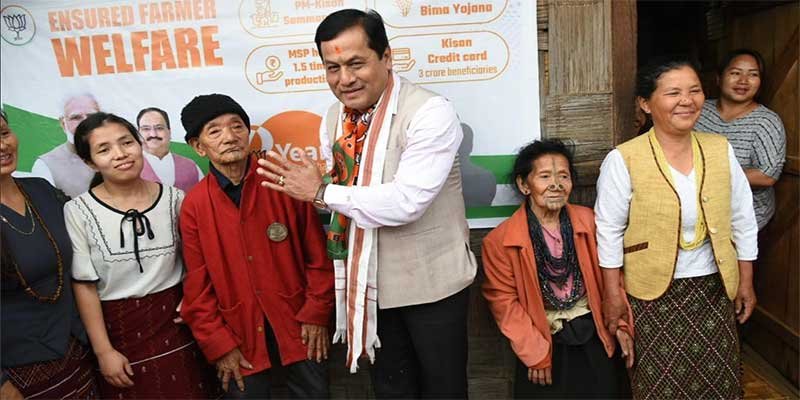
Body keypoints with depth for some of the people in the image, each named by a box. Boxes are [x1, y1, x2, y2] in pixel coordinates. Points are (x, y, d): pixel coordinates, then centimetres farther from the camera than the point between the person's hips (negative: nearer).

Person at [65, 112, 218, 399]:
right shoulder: (78, 211, -9)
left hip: (175, 321, 2)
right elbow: (84, 286, -7)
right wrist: (103, 351, -6)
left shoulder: (174, 199, -3)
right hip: (117, 328, -2)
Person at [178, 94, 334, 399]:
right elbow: (198, 285, -1)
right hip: (240, 336, 1)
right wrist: (219, 344, -3)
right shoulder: (193, 206, -5)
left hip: (299, 325, 0)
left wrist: (317, 314, -4)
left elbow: (317, 255, -3)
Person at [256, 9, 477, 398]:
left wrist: (321, 192, -22)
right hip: (369, 283, 6)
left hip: (430, 283, -6)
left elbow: (405, 202, -30)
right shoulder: (333, 119, 2)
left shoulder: (429, 113, -21)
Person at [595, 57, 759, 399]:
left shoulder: (721, 149, -1)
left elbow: (742, 220, 7)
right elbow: (609, 230, -10)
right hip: (652, 291, -4)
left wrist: (745, 282, 8)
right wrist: (613, 293, -9)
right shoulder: (623, 159, -15)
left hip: (714, 287, 4)